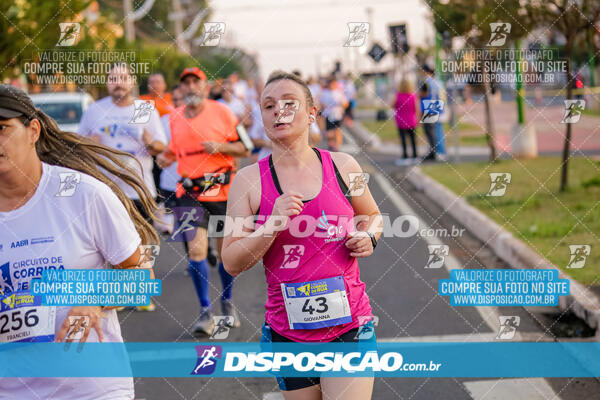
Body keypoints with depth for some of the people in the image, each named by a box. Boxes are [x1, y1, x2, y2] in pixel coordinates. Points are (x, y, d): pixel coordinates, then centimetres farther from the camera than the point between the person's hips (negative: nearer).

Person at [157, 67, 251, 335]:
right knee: (196, 250, -11)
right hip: (190, 192, 1)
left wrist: (221, 147, -17)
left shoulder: (221, 111, -2)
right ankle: (205, 311, 0)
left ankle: (227, 303, 30)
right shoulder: (175, 117, 7)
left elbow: (245, 148, 0)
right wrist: (166, 157, 3)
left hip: (223, 191, -1)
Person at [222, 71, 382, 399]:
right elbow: (232, 263, -4)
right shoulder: (249, 180, -2)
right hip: (288, 330, 1)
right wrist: (273, 225, -18)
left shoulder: (343, 166, 2)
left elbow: (372, 215, 21)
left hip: (349, 323, 0)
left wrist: (368, 238, -1)